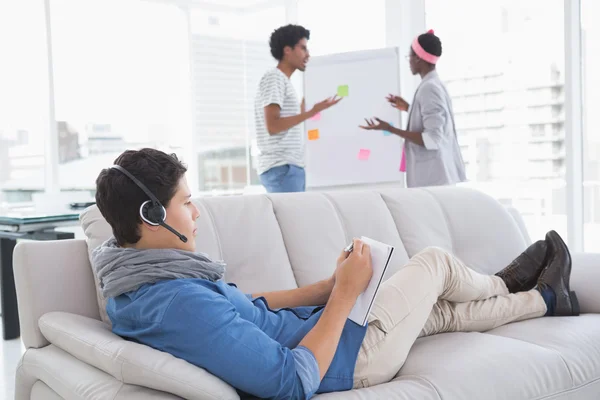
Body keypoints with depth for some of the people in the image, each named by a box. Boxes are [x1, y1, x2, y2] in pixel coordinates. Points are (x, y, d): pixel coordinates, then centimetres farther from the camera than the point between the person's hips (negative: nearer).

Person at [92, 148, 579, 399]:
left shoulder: (132, 289, -5)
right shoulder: (182, 304, -37)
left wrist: (329, 285, 0)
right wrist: (344, 293, -22)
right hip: (350, 356, -8)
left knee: (440, 309, 24)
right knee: (435, 260, 10)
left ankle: (544, 298, 48)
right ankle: (503, 283, 42)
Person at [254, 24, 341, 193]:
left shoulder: (284, 81, 22)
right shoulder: (274, 78, -7)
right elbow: (273, 126, -19)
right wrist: (311, 112, -19)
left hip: (292, 167, 10)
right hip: (281, 168, -10)